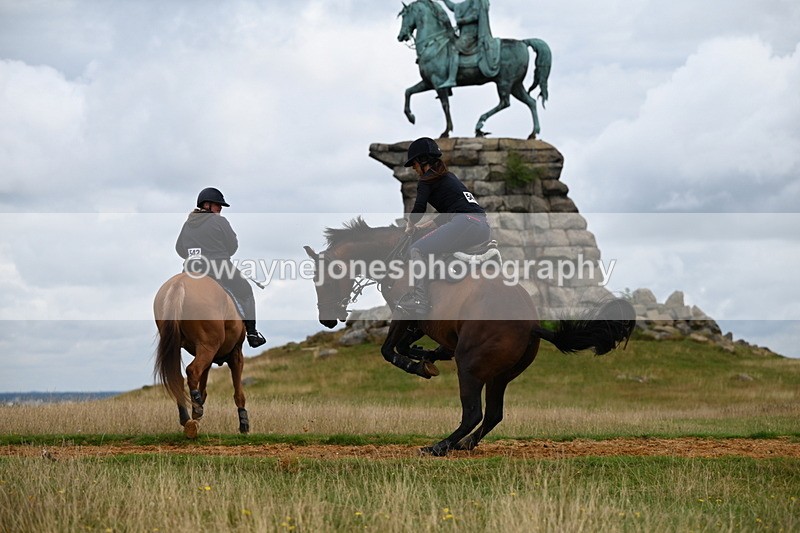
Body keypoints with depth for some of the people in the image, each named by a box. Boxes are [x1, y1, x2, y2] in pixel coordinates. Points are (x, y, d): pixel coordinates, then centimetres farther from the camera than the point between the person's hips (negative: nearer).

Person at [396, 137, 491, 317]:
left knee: (416, 249, -11)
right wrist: (423, 226, 39)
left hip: (465, 223, -9)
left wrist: (410, 226, 13)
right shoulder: (450, 176, 31)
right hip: (485, 228, 9)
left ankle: (420, 300, -26)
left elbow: (419, 208, -6)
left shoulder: (427, 179, 5)